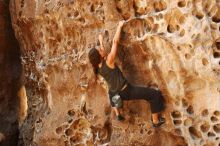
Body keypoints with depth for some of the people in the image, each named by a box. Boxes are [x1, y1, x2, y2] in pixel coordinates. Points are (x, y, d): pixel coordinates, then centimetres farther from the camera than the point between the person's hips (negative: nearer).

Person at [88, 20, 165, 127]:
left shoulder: (98, 67, -4)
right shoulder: (108, 61, -23)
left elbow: (102, 54, 19)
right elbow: (115, 41, -19)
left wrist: (101, 42, 31)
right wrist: (119, 26, -8)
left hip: (116, 94, 8)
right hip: (126, 91, -8)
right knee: (155, 94, -1)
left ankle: (117, 114, 43)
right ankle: (156, 120, 9)